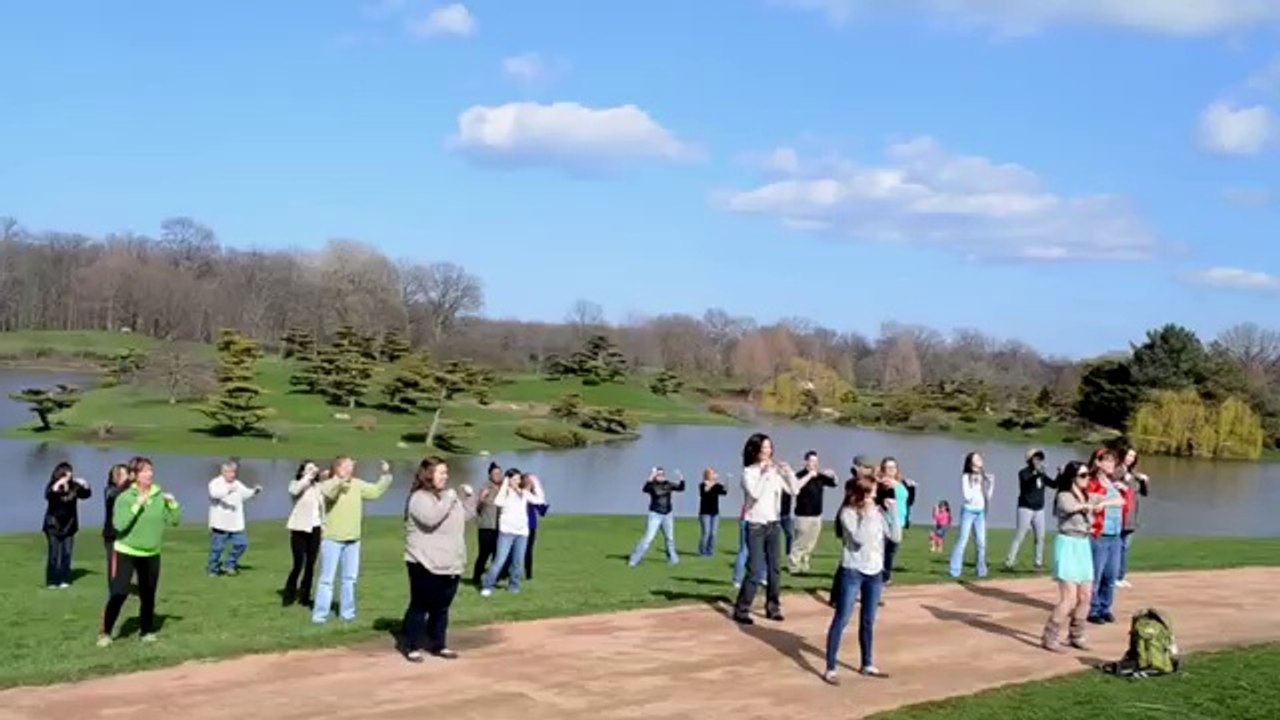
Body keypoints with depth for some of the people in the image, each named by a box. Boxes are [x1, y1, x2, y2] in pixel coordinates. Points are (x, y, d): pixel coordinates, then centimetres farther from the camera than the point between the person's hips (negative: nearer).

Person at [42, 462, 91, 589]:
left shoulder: (74, 487, 0)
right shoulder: (53, 487, -12)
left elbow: (86, 494, 8)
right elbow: (48, 495, -31)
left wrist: (85, 485, -9)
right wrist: (58, 484, -40)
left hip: (69, 525, 4)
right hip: (54, 525, -4)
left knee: (67, 554, 5)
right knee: (54, 554, -4)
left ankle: (64, 579, 12)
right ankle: (52, 581, 1)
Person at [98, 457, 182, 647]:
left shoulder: (160, 497, 0)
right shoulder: (125, 497, -12)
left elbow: (175, 520, 2)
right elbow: (119, 524, -23)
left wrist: (173, 503, -14)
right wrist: (137, 506, -28)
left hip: (151, 555, 4)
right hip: (126, 553, -4)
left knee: (148, 595, 9)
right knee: (119, 593, -9)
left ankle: (147, 631, 24)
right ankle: (105, 632, 2)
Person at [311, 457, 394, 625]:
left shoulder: (357, 484, 4)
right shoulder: (328, 485, -13)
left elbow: (376, 491, 7)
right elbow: (329, 493, -36)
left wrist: (386, 475, -5)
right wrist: (343, 478, -50)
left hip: (353, 539, 6)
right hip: (332, 539, -6)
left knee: (350, 578, 13)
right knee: (327, 579, -1)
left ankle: (347, 612, 24)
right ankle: (319, 614, 4)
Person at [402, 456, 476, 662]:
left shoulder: (448, 496, 14)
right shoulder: (419, 497, -12)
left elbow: (467, 515, 22)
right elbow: (431, 518, -29)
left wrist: (469, 497, 7)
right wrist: (449, 499, -22)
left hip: (450, 564, 8)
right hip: (425, 564, -8)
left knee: (442, 607, 14)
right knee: (420, 606, 0)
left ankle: (438, 645, 23)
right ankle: (413, 647, 7)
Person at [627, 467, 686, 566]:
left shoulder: (668, 485, 3)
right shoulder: (652, 485, -11)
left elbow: (680, 488, -2)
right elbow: (644, 490, -31)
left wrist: (681, 480, -20)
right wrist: (650, 479, -44)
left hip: (668, 514, 5)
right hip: (655, 514, -5)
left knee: (669, 538, 17)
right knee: (648, 538, -11)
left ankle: (672, 558, 34)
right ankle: (634, 559, -8)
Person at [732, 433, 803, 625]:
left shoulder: (776, 470, 4)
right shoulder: (748, 472, -7)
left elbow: (794, 490, 2)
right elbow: (755, 493, -22)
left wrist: (789, 472, -10)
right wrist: (764, 474, -20)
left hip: (773, 524, 5)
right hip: (756, 525, -5)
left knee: (774, 568, 8)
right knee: (755, 570, -10)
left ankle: (773, 607, 18)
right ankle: (741, 610, -3)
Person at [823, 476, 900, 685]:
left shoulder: (878, 512, 3)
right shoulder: (848, 513, -11)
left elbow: (896, 537, -2)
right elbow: (859, 538, -22)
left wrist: (894, 511, -8)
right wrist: (867, 514, -19)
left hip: (875, 572, 5)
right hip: (853, 571, -5)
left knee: (868, 621, 15)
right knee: (841, 620, -4)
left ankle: (867, 665, 27)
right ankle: (830, 669, -1)